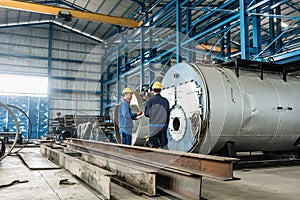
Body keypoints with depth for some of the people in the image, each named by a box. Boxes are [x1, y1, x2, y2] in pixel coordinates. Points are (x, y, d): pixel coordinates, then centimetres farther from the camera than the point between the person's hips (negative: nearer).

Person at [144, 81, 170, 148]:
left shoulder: (150, 101, -6)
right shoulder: (165, 100, 1)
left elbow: (146, 113, -7)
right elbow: (168, 114, 3)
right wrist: (166, 125, 13)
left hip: (153, 125, -2)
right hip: (163, 125, 2)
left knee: (154, 145, 4)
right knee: (164, 144, 9)